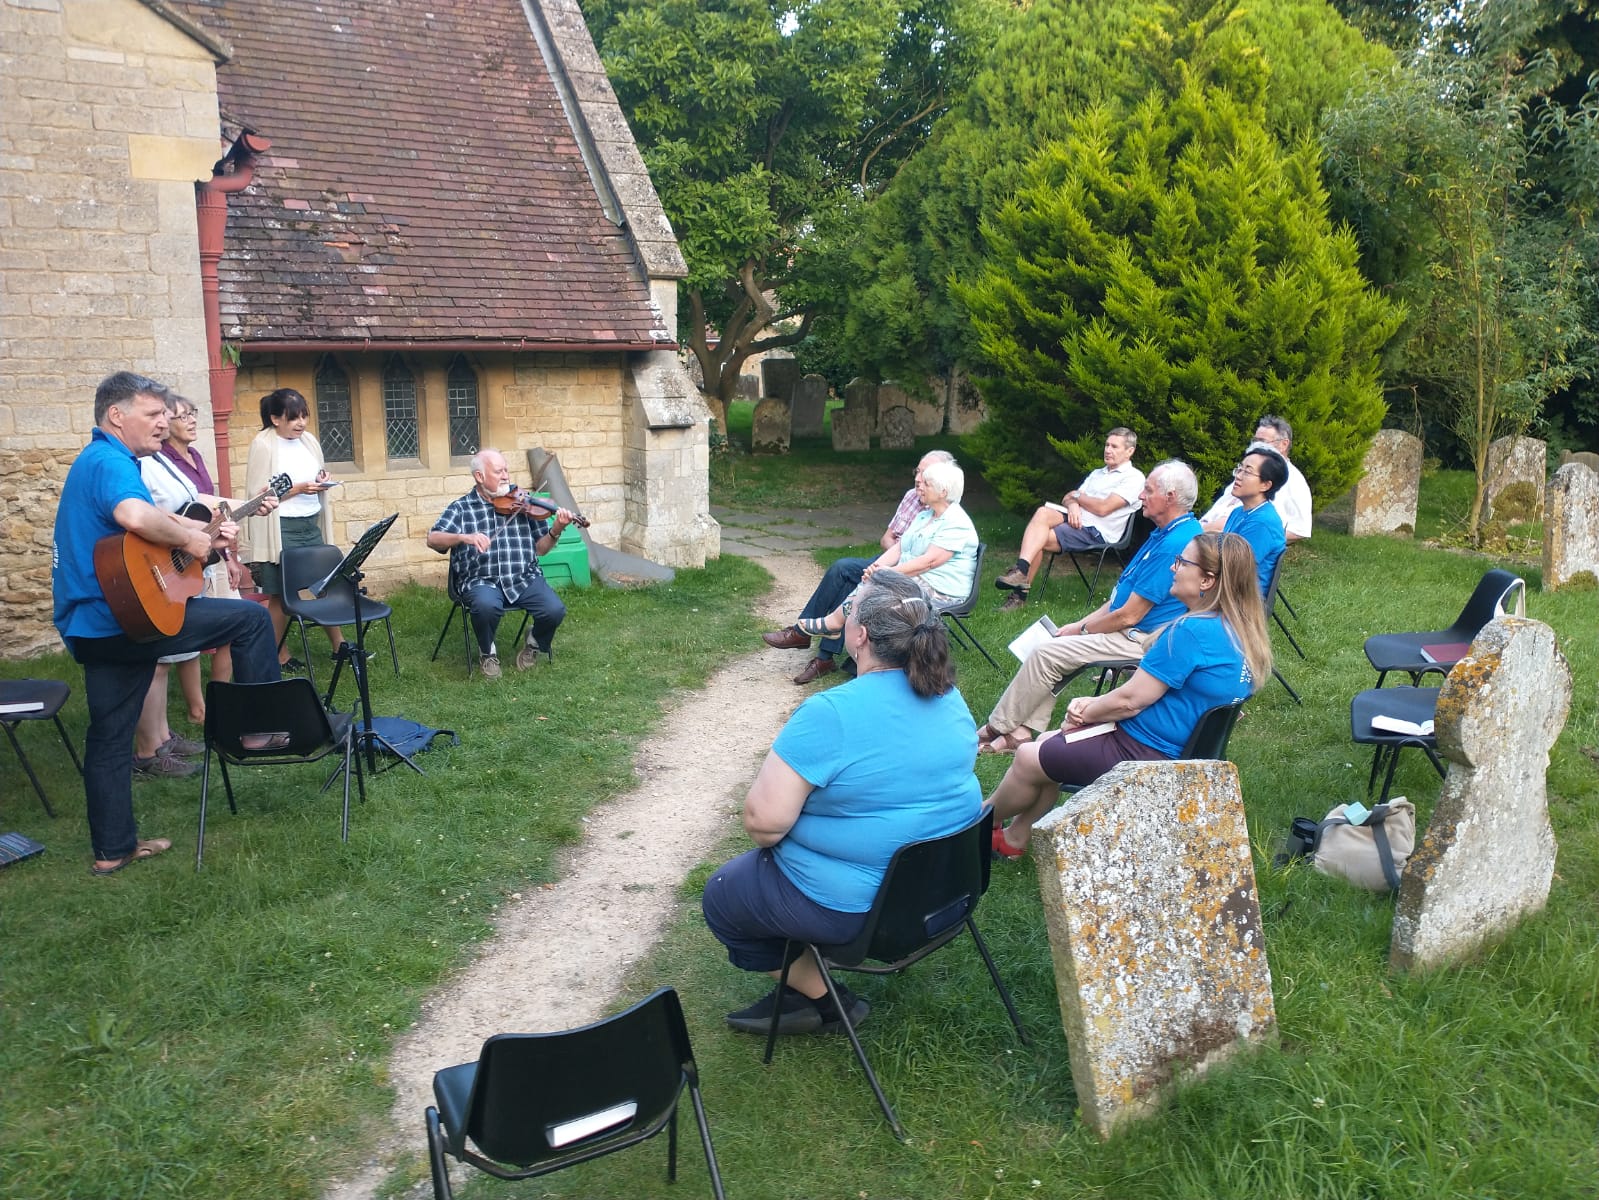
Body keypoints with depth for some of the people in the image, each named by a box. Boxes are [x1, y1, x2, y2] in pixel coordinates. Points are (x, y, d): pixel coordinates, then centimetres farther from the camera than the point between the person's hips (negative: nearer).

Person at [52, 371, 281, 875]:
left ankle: (113, 848, 22)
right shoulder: (111, 462, -15)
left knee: (109, 736, 14)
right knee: (251, 618, -3)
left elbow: (154, 518, 23)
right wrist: (189, 540, -21)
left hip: (94, 625, 11)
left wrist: (208, 531, 8)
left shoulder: (95, 461, 20)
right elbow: (135, 517, -37)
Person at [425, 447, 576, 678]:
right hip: (481, 581, -2)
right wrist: (464, 537, -23)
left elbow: (540, 548, 10)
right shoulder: (460, 509, 8)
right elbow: (433, 539, -5)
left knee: (554, 610, -24)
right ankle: (487, 652, -1)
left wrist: (555, 531, -11)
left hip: (524, 578, 2)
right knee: (487, 606, -36)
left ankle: (534, 642, 13)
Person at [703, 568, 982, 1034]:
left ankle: (822, 998, 19)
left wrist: (764, 839, -2)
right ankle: (804, 982, 27)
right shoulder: (949, 695, -4)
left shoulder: (829, 714, -28)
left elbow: (763, 820, -26)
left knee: (721, 898, 16)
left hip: (857, 907, -8)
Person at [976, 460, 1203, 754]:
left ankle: (998, 728, 0)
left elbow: (1129, 615, -21)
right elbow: (1125, 594, 16)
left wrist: (1081, 629, -6)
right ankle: (1024, 729, 3)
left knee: (1045, 653, -12)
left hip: (1140, 641, -11)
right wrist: (1081, 623, 8)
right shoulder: (1166, 533, 11)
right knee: (1048, 650, 7)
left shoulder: (1173, 545, -23)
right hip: (1133, 632, 11)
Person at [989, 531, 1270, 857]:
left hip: (1145, 755, -10)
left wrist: (1084, 712, -1)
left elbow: (1130, 700, -20)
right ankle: (1014, 838, 27)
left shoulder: (1192, 632, -27)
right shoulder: (1241, 633, 4)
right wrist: (1094, 704, 3)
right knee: (1047, 742, 19)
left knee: (1028, 758, 5)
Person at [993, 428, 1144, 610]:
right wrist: (1072, 504, -7)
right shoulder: (1097, 473, 26)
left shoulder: (1134, 478, -1)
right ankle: (1021, 572, -35)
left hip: (1097, 532, -7)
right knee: (1042, 512, -26)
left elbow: (1103, 508, -13)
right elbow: (1067, 498, 18)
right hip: (1075, 519, 7)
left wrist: (1077, 496, 3)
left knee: (1038, 540, -23)